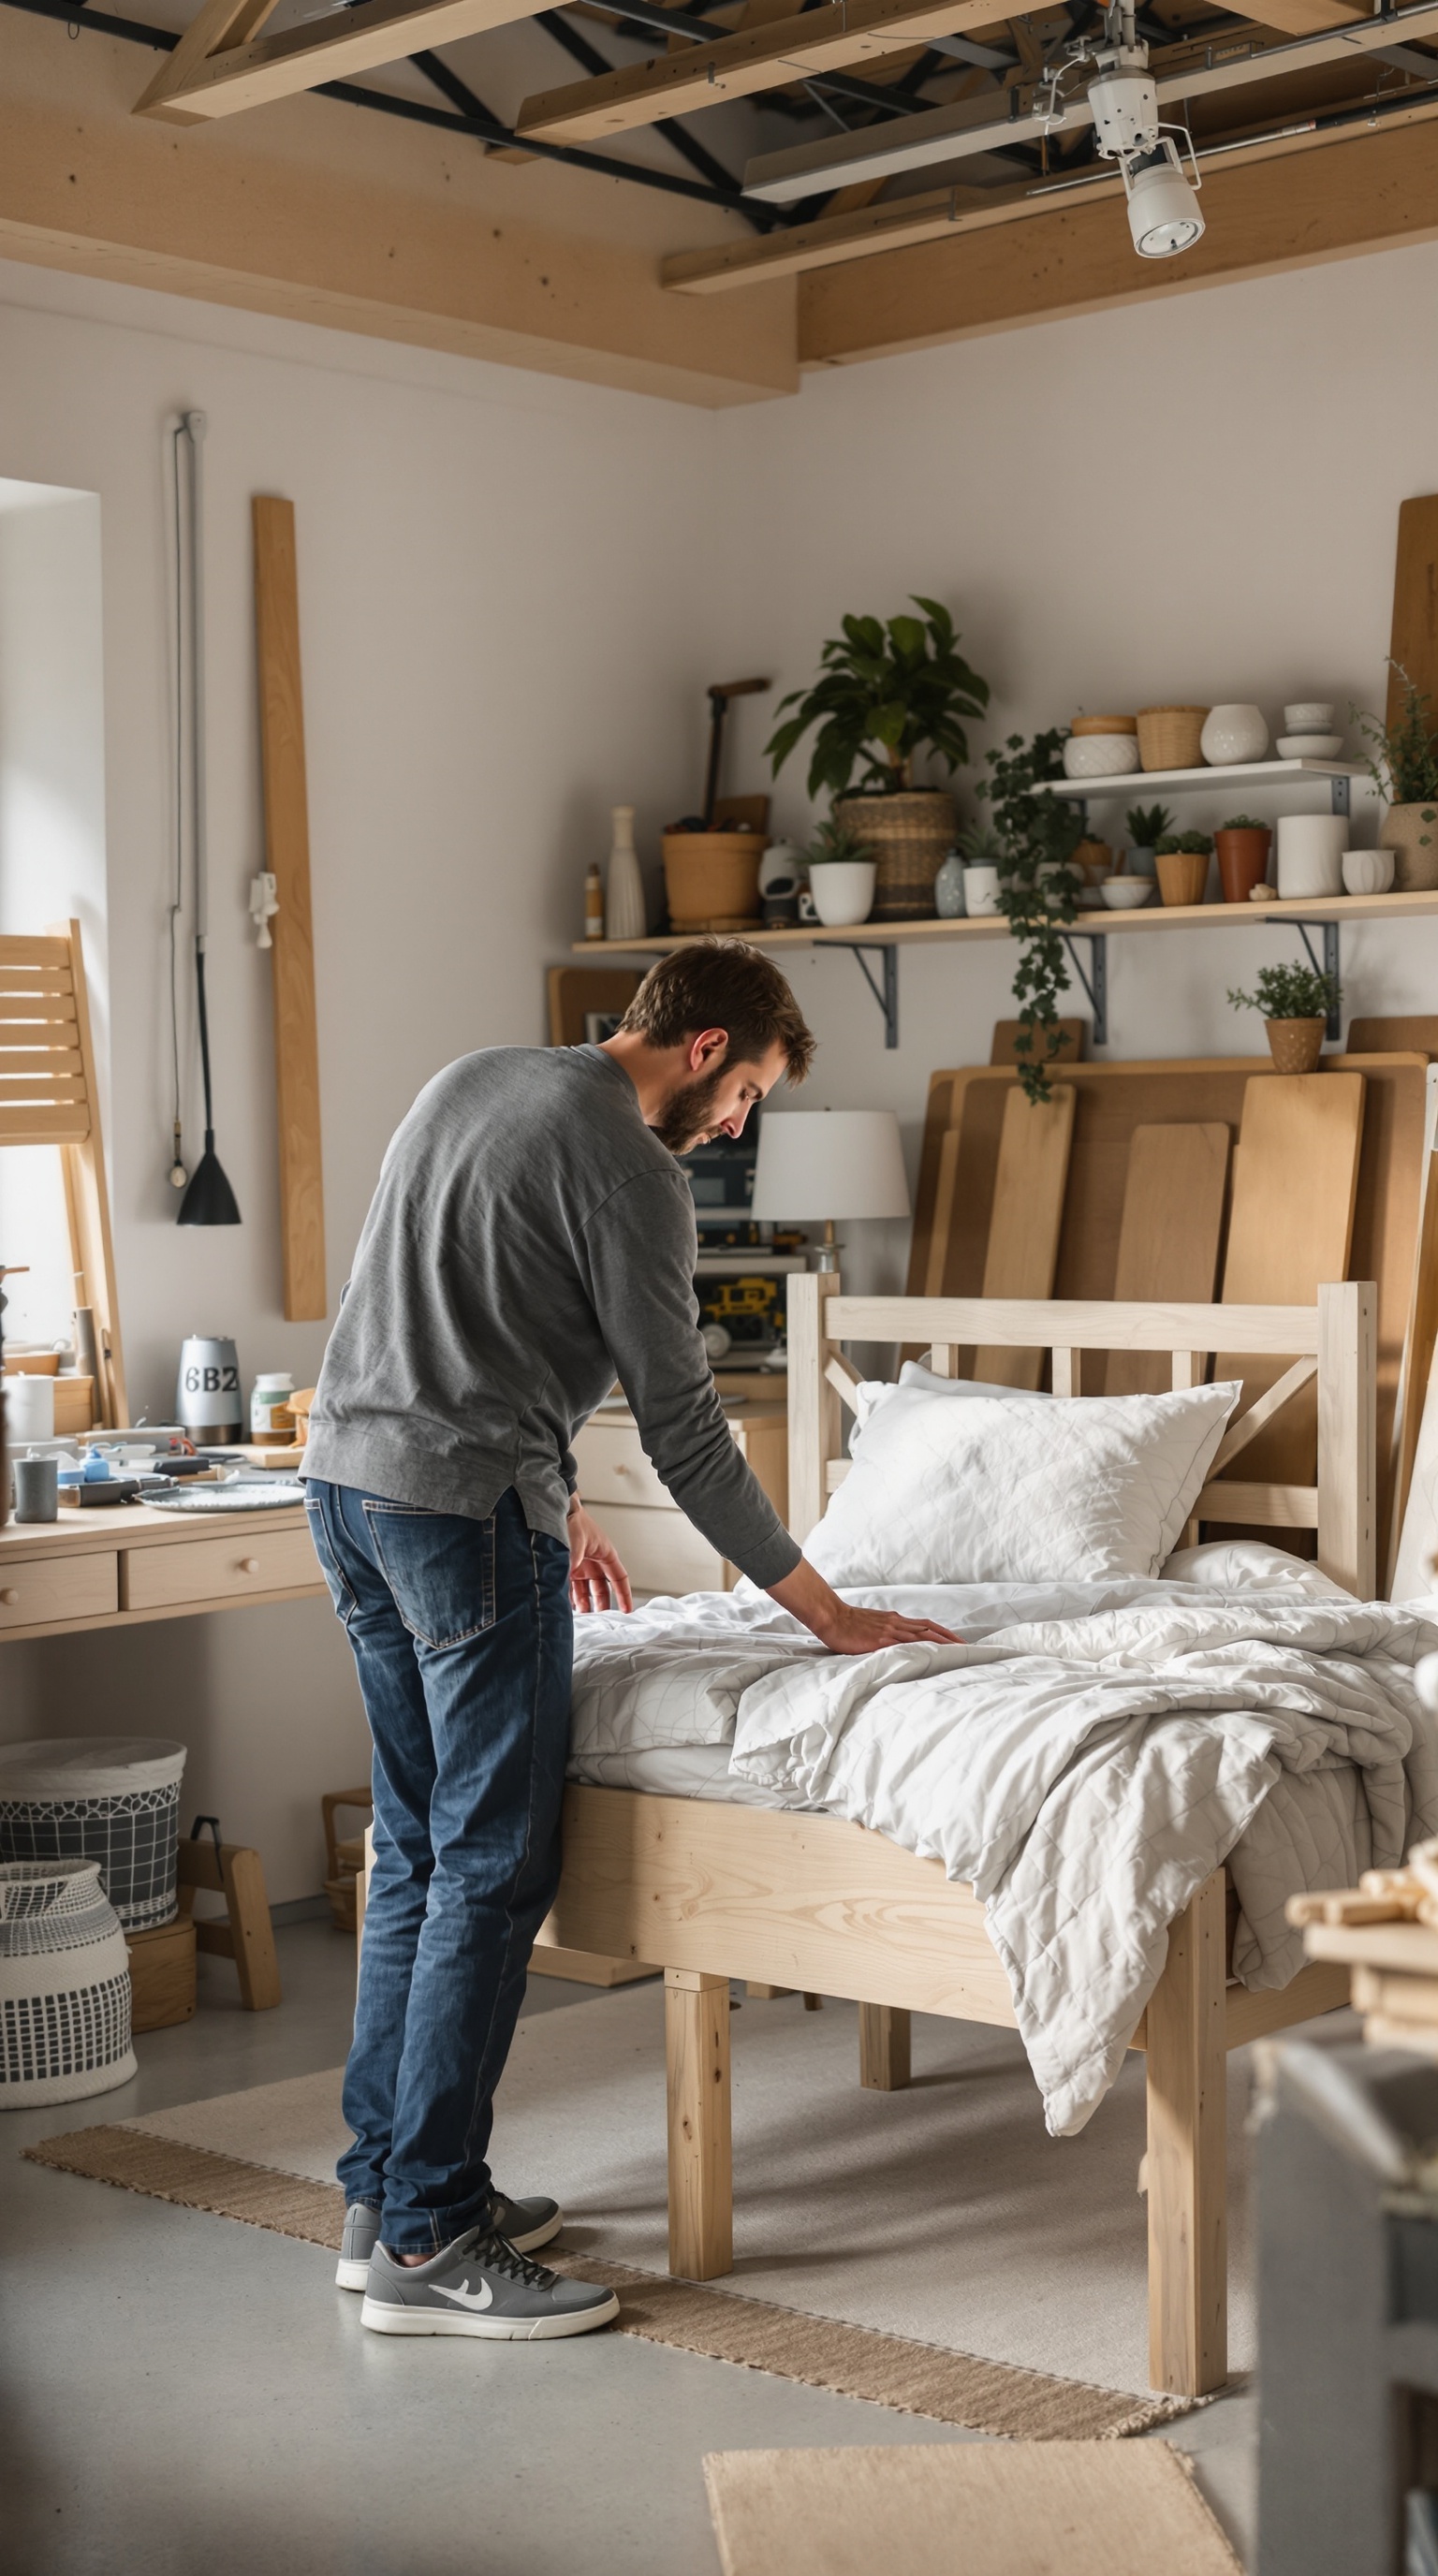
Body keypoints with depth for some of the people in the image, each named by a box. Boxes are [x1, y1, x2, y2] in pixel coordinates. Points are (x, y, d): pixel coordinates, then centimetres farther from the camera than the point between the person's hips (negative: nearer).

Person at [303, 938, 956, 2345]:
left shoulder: (470, 1079, 16)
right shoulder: (626, 1165, -11)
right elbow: (683, 1426, -11)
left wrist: (553, 1499, 28)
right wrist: (825, 1610, -4)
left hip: (344, 1479, 10)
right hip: (465, 1505, -10)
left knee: (417, 1846, 15)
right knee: (492, 1868, -4)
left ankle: (385, 2186, 20)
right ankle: (426, 2242, -1)